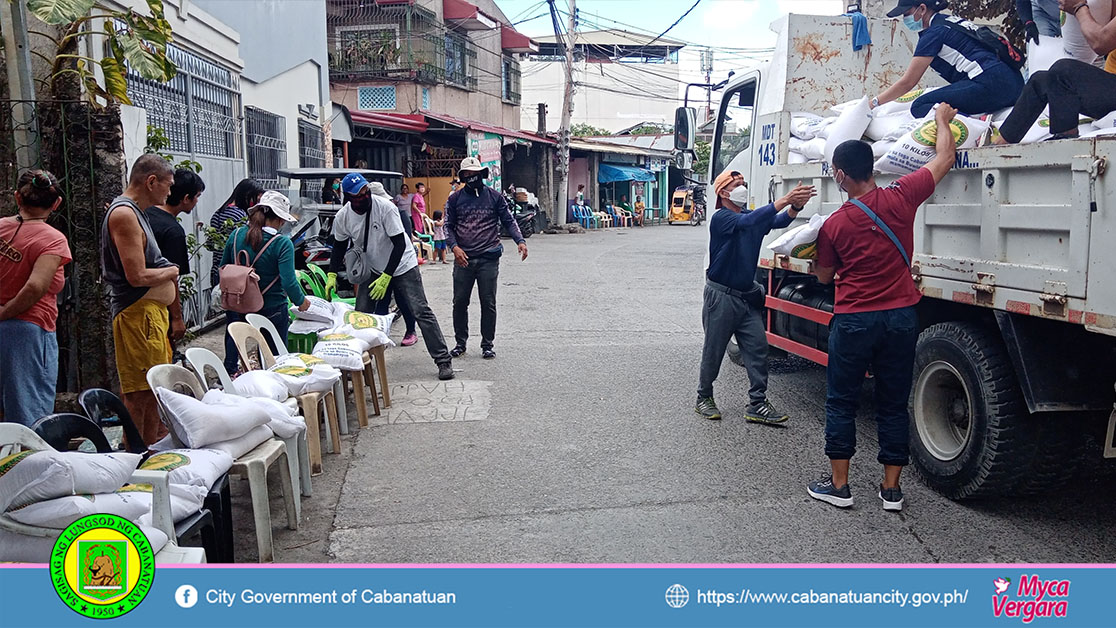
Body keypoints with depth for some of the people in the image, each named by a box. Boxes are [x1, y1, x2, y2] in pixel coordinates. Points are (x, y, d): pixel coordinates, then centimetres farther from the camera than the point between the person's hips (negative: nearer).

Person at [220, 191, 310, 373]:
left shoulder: (237, 234, -3)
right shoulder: (282, 243, -19)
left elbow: (223, 269, 7)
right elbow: (289, 282, -22)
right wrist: (301, 301, -4)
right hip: (271, 310, -4)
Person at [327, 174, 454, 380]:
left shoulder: (385, 207, -25)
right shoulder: (342, 218, -11)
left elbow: (400, 244, -23)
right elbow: (339, 246, 9)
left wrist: (386, 278, -25)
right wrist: (332, 274, -1)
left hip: (402, 266, -4)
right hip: (372, 269, 5)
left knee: (421, 312, -9)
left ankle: (443, 360, -5)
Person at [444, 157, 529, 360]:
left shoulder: (495, 197, 6)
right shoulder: (455, 199, 8)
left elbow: (508, 221, 6)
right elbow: (448, 226, 8)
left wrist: (520, 241, -10)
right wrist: (454, 246, -10)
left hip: (488, 259, -1)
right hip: (463, 258, 1)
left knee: (488, 303, 3)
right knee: (460, 302, 6)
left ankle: (487, 345, 14)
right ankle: (460, 342, 21)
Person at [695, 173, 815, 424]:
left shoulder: (750, 216, 9)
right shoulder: (720, 218, -13)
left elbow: (779, 221, -7)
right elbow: (749, 221, -31)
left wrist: (796, 206, -29)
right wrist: (785, 199, -40)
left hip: (747, 296, 7)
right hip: (721, 296, -6)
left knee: (757, 346, -1)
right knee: (713, 351, 4)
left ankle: (757, 404, 3)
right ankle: (703, 398, 21)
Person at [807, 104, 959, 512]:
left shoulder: (834, 225, -8)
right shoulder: (900, 198, -7)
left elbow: (824, 276, 5)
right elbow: (945, 158, 6)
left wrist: (817, 249, 23)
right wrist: (942, 119, 21)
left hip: (853, 321, -2)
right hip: (901, 317, 3)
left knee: (841, 402, 10)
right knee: (894, 403, 12)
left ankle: (838, 484, 16)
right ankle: (891, 488, 19)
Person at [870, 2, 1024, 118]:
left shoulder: (934, 32, -4)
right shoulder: (948, 22, 22)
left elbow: (907, 83, -3)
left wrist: (872, 103, 4)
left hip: (989, 84, -9)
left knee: (920, 107, -13)